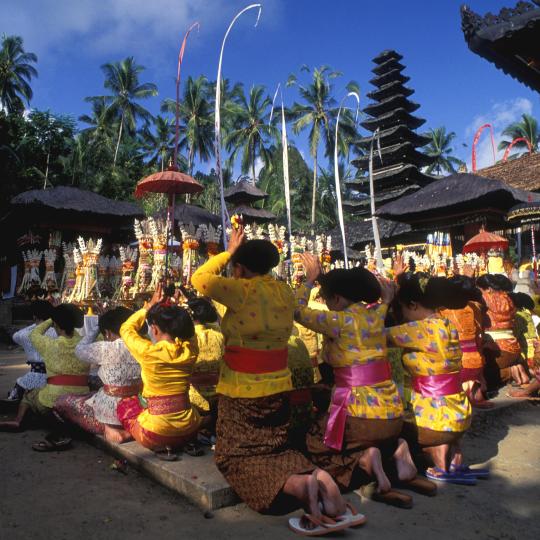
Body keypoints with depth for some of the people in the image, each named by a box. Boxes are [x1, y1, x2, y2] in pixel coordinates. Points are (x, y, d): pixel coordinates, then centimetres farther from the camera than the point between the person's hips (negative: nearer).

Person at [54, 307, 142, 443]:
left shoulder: (106, 349, -19)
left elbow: (80, 350, 0)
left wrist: (93, 331, 15)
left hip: (114, 414, -6)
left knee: (63, 401, 13)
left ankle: (109, 428, 13)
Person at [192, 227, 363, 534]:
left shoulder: (243, 291, -18)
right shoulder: (285, 292, 0)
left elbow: (199, 279, -7)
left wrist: (229, 252, 2)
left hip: (243, 391, -6)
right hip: (277, 387, 7)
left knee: (237, 457, 8)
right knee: (276, 450, 22)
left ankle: (299, 485, -20)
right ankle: (321, 479, -9)